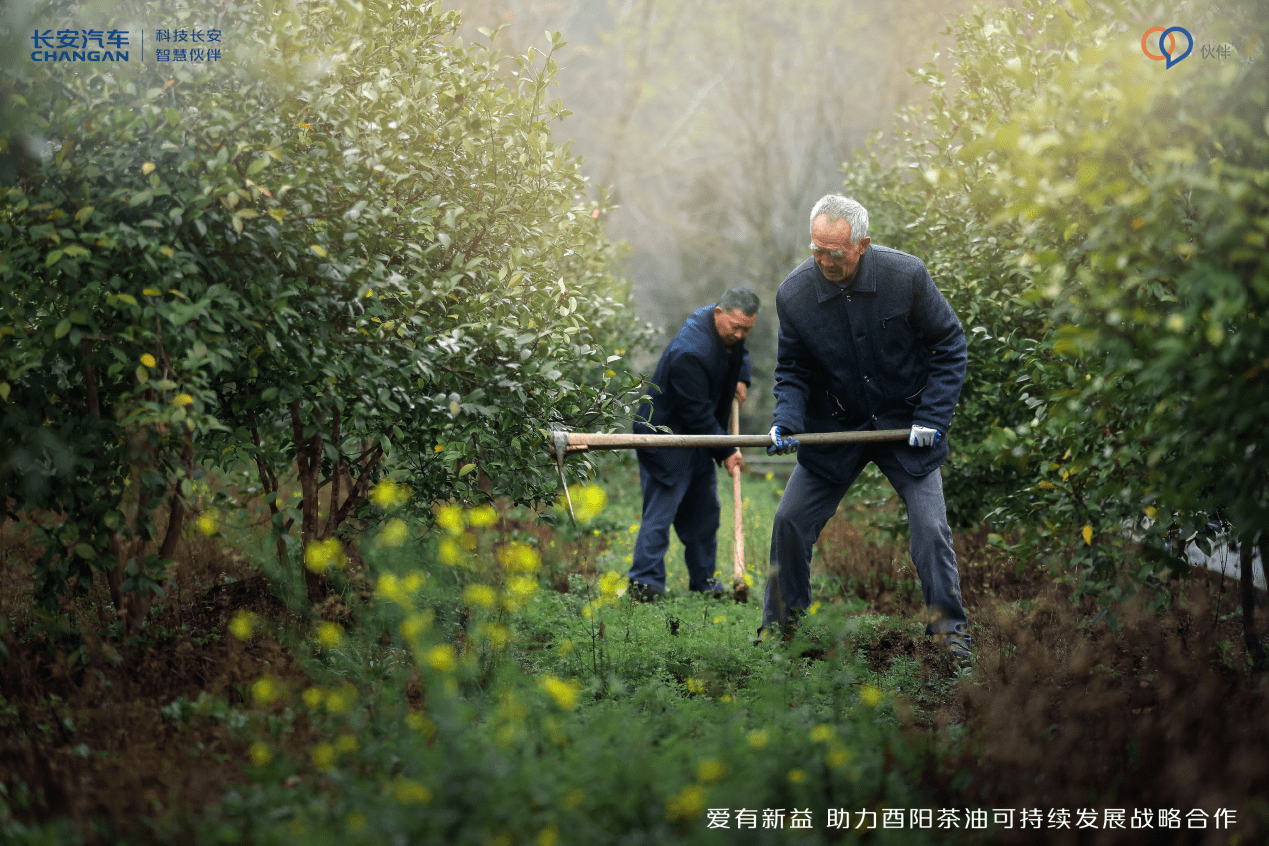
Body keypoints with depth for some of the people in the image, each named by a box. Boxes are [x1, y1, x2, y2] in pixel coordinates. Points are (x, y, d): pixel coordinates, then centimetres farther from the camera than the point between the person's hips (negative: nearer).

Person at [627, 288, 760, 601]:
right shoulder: (690, 352, -30)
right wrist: (726, 451, -20)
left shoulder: (728, 331, -1)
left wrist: (741, 379, 6)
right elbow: (697, 414, -26)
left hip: (698, 440, 10)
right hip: (665, 438, -9)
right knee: (661, 511, -11)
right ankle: (645, 582, -8)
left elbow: (739, 352, 26)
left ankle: (703, 580, 23)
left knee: (704, 510, 13)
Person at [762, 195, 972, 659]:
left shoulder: (907, 275, -18)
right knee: (790, 521, 1)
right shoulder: (794, 294, -14)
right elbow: (792, 371, 0)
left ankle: (949, 629, 8)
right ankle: (778, 623, 19)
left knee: (930, 526, -9)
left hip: (904, 425, -2)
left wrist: (932, 417, -11)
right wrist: (786, 420, -18)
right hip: (835, 428, 2)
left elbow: (949, 345, -6)